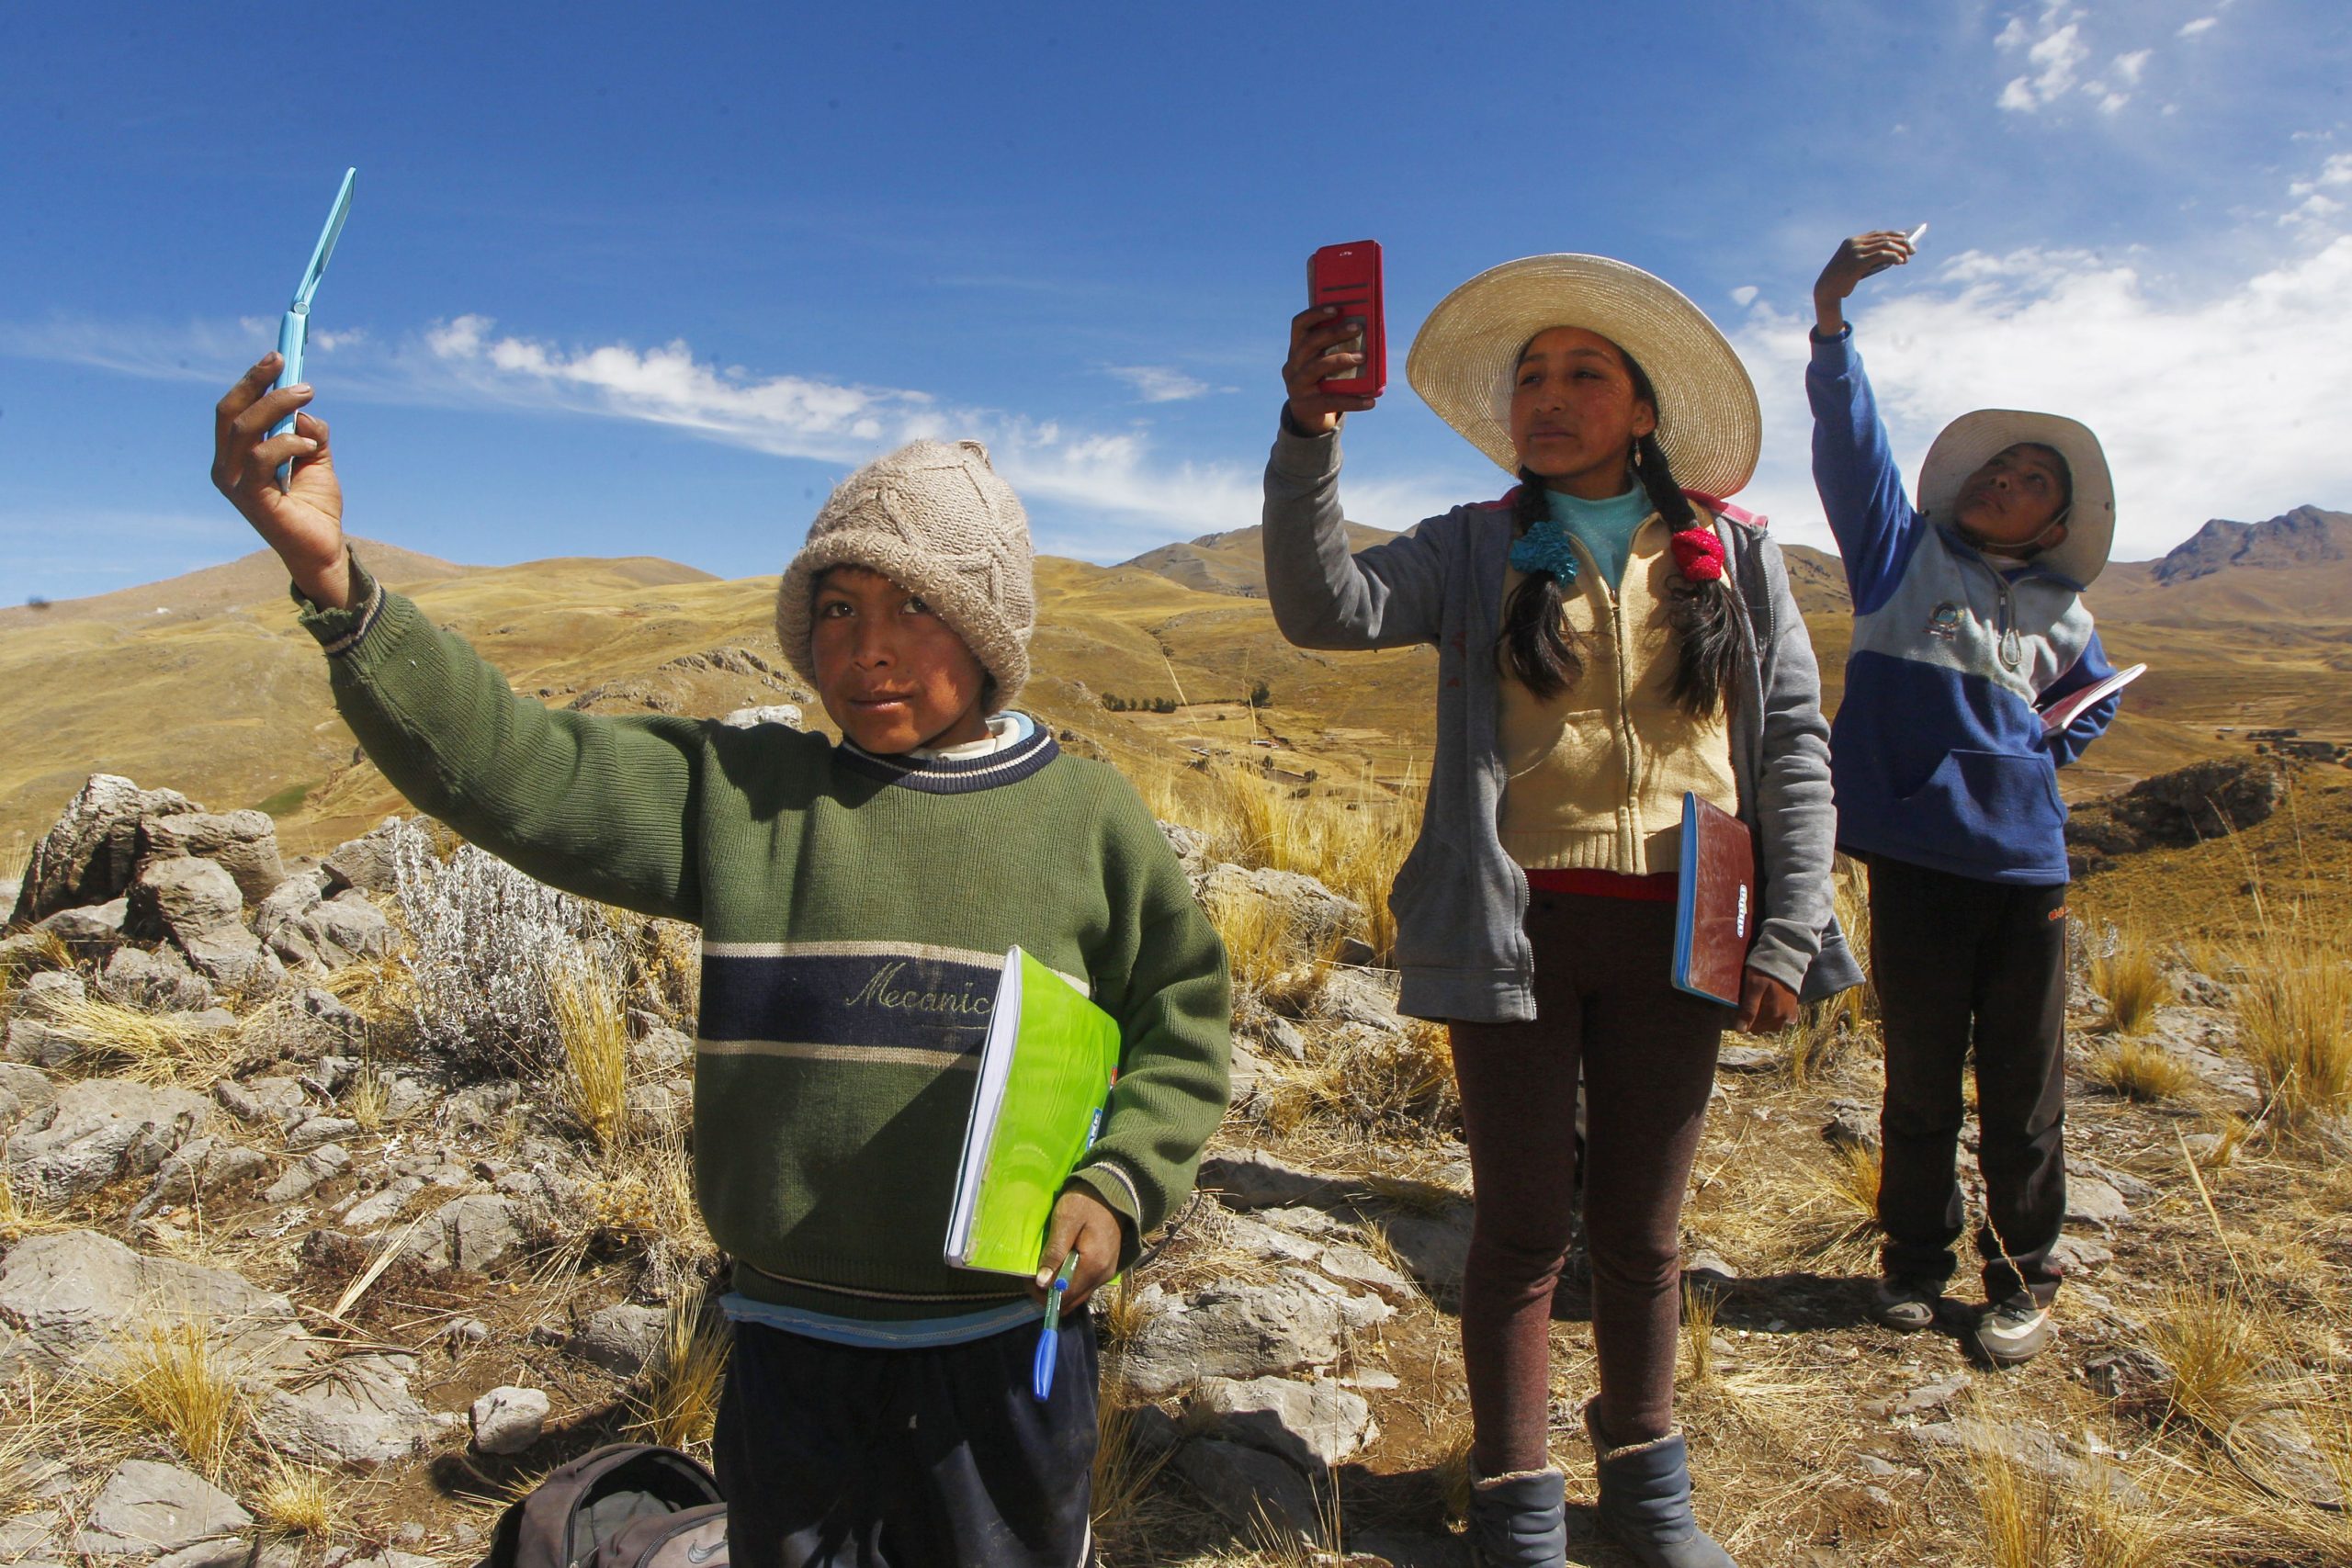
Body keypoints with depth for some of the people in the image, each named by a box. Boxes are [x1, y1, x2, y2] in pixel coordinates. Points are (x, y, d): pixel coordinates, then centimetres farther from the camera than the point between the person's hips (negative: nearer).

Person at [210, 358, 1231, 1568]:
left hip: (1004, 1353, -1)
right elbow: (509, 768, -12)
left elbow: (1183, 1017, 2)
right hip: (790, 1349, 1)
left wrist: (1117, 1185, -11)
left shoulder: (1086, 819, -5)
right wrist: (331, 581, -23)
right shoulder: (739, 796, -4)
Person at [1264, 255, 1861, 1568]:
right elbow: (1324, 608, -13)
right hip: (1519, 928, -1)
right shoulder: (1474, 552, 3)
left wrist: (1793, 936, -2)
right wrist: (1311, 432, -26)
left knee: (1642, 1229, 15)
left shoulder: (1735, 557, 7)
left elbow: (1794, 745, 6)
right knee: (1523, 1229, 8)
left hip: (1668, 929, 2)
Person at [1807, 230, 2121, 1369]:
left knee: (2022, 1089, 7)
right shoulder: (1902, 550, 7)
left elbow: (2095, 703, 32)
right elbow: (1848, 442, -6)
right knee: (1918, 1080, 10)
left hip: (2025, 858, 2)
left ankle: (2022, 1278, 23)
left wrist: (2042, 750, 11)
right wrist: (1831, 323, -18)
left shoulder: (2060, 613, 13)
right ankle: (1914, 1261, 26)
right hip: (1917, 850, -2)